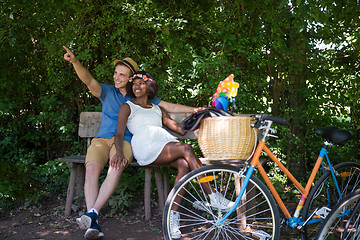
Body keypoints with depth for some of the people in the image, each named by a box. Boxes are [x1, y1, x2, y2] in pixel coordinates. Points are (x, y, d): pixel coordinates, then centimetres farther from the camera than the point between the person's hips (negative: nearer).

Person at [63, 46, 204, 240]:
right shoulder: (107, 92, 16)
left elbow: (169, 107, 19)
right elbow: (88, 80, -2)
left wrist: (195, 110, 13)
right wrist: (75, 61, -20)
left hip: (125, 142, 0)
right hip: (101, 140, 1)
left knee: (116, 169, -36)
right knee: (92, 168, -32)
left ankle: (93, 213, -39)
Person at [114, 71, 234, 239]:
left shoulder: (158, 109, 31)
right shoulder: (127, 107, 18)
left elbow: (180, 129, 25)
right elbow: (119, 133, 3)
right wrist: (119, 152, -18)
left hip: (166, 142, 5)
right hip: (146, 147, -5)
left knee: (184, 165, -29)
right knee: (186, 149, -29)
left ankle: (173, 216, -30)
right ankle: (214, 198, -28)